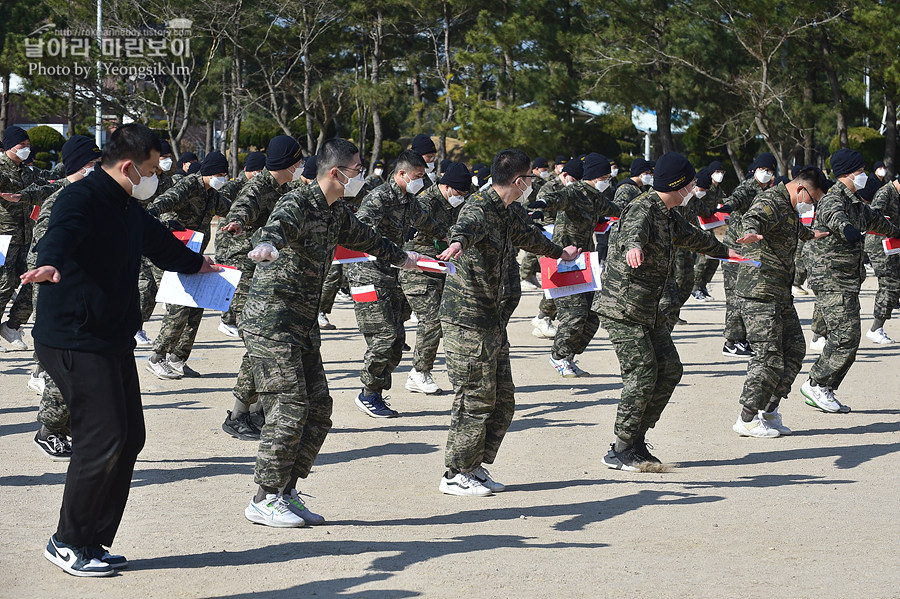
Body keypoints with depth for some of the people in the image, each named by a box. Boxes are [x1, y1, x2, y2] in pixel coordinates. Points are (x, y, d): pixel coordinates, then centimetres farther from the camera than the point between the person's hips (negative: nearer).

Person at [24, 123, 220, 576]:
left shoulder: (129, 209, 17)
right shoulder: (82, 199, -14)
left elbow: (159, 242, 38)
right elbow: (61, 233, -37)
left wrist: (197, 264, 55)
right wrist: (49, 265, -59)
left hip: (113, 340, 10)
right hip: (73, 340, -10)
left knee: (130, 437, 8)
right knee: (103, 439, -13)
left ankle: (94, 541, 17)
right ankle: (68, 543, 1)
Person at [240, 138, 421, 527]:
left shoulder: (336, 213, 15)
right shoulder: (299, 204, -14)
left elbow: (363, 237, 36)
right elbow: (278, 224, -37)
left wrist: (399, 256, 53)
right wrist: (267, 243, -61)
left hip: (303, 326, 9)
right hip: (271, 321, -9)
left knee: (318, 408, 5)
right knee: (289, 409, -12)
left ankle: (286, 493, 12)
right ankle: (264, 501, -2)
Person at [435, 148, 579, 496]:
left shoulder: (506, 216, 17)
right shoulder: (479, 207, -14)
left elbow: (528, 236, 39)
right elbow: (468, 224, -39)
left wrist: (559, 252, 58)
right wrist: (457, 242, -63)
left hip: (491, 320, 10)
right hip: (466, 319, -10)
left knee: (502, 401, 11)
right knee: (476, 399, -6)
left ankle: (475, 467, 21)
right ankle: (456, 476, 3)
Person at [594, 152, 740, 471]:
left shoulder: (669, 216, 14)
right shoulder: (642, 209, -16)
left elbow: (692, 237, 35)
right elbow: (633, 230, -42)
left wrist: (724, 251, 52)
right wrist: (633, 246, -66)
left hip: (648, 310, 10)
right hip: (621, 307, -10)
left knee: (670, 369, 6)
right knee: (642, 373, -12)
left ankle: (637, 441, 14)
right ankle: (620, 451, -3)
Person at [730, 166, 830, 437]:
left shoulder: (790, 207, 20)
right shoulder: (770, 202, -13)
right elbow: (753, 218, -37)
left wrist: (811, 234, 66)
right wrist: (751, 233, -60)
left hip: (780, 294, 11)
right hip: (759, 292, -11)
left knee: (794, 349, 10)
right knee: (769, 356, -11)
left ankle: (769, 410, 18)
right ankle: (746, 420, -3)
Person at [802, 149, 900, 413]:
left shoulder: (855, 201, 18)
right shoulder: (834, 198, -13)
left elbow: (873, 219, 40)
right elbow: (833, 214, -39)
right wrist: (845, 228, -62)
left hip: (848, 281, 10)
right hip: (831, 279, -10)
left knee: (849, 339, 6)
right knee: (845, 336, -15)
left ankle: (824, 392, 11)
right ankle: (816, 384, -5)